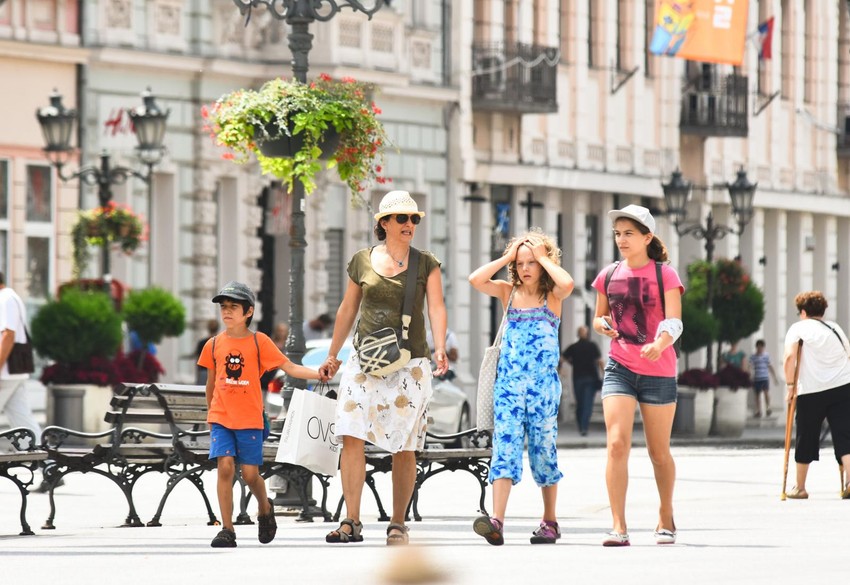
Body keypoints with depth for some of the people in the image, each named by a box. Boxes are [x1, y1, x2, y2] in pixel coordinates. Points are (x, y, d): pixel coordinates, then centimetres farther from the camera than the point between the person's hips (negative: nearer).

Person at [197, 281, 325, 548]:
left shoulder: (259, 342, 0)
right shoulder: (214, 345, 5)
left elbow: (289, 367, -4)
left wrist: (319, 374, -16)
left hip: (250, 419, -1)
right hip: (221, 418, 1)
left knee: (250, 473, -1)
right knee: (225, 466, -12)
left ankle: (265, 509, 32)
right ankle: (227, 530, -6)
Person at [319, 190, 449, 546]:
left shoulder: (426, 264, 4)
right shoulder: (362, 261, 8)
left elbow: (436, 307, -6)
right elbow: (347, 309, 17)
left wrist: (440, 349, -22)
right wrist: (332, 356, 20)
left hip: (410, 363, -1)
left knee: (404, 447, 0)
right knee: (351, 436, -12)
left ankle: (398, 523, 10)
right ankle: (352, 521, -12)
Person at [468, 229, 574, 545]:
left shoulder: (551, 296, 4)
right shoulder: (509, 292, 12)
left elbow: (567, 284, -20)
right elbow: (475, 279, -3)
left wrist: (543, 257, -7)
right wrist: (507, 257, 1)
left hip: (543, 384, -2)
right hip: (508, 382, 2)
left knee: (543, 448, 4)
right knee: (505, 445, -11)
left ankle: (549, 521, 16)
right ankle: (496, 521, -24)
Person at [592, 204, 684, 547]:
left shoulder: (664, 275, -3)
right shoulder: (608, 276, 8)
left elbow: (674, 322, -13)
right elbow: (599, 317, 21)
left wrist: (659, 345, -34)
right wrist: (602, 324, -4)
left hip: (658, 371, -2)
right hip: (619, 368, 2)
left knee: (658, 451, 9)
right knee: (617, 443, -15)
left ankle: (666, 518, 30)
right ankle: (618, 527, -17)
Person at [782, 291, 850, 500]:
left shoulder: (798, 328, 5)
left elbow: (789, 357, -10)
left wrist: (790, 385, -4)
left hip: (811, 391, -3)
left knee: (806, 438, 9)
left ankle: (800, 488, 19)